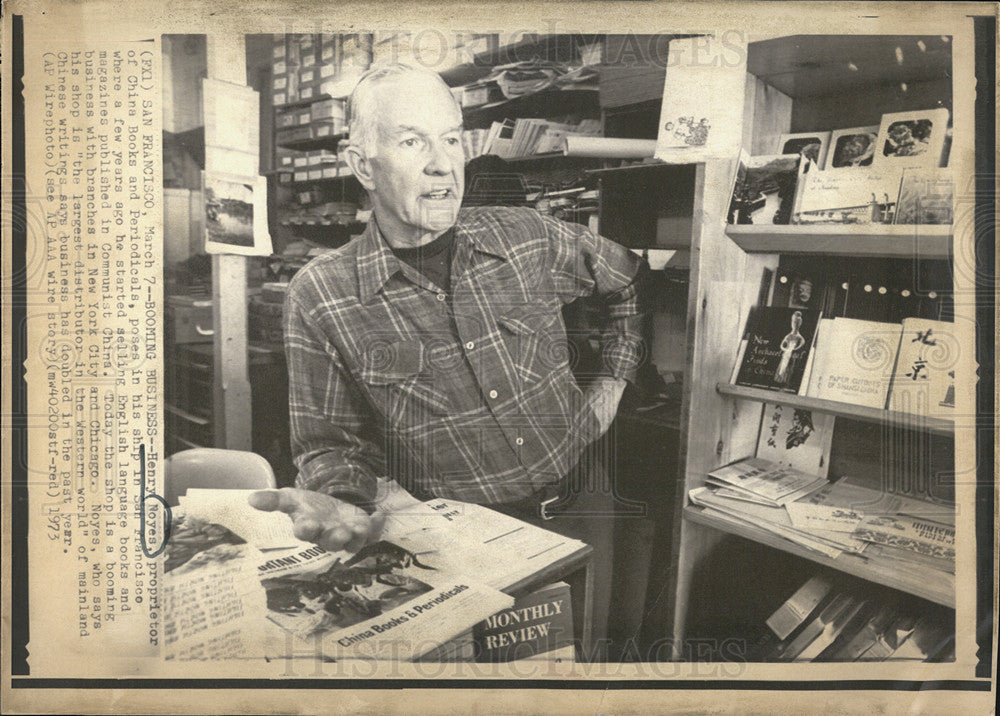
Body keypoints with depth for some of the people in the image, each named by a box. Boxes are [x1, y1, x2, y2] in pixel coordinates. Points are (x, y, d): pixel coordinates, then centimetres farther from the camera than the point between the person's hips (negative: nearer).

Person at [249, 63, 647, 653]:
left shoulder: (531, 238, -4)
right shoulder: (319, 299, -11)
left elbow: (633, 282, 14)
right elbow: (332, 443, -5)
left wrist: (612, 383, 9)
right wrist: (338, 501, -25)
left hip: (579, 512, 3)